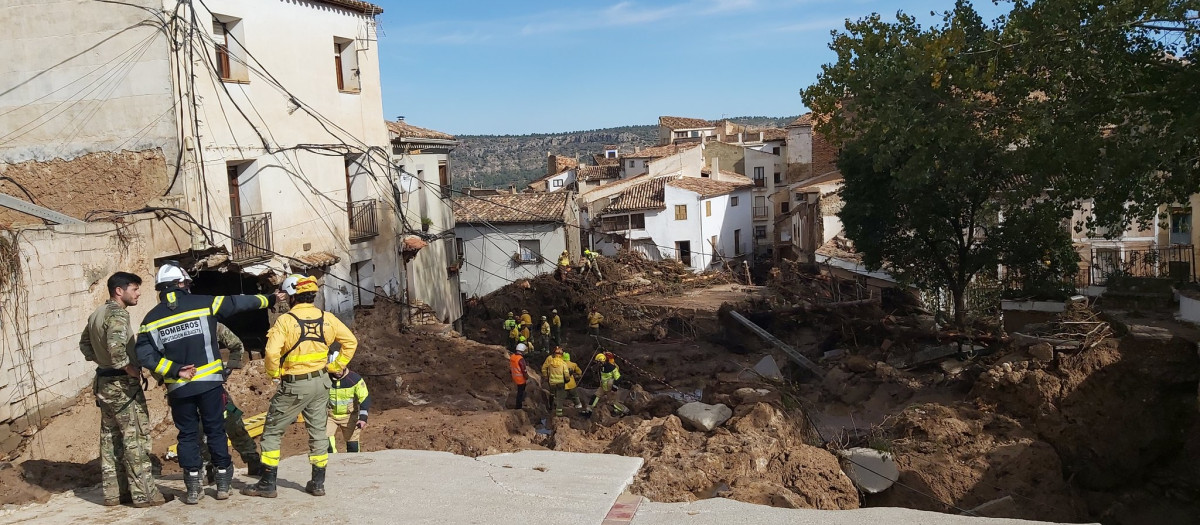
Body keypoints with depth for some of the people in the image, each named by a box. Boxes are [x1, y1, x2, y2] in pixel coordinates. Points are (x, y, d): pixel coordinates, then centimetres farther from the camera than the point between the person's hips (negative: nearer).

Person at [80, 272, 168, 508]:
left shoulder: (97, 314, 11)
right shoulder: (117, 315, -18)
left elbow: (85, 342, 25)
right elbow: (116, 346, -34)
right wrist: (131, 369, -21)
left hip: (104, 382, 10)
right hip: (122, 384, -10)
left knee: (110, 438, 14)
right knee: (136, 438, -4)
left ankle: (113, 492, 21)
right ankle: (144, 494, 0)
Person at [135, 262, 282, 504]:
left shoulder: (152, 318, 1)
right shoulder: (204, 303, -4)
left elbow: (144, 354, -6)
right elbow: (238, 303, 6)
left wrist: (175, 370, -5)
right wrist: (269, 300, 19)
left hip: (179, 387, 1)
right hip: (210, 382, -1)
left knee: (187, 435, 12)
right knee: (215, 431, 11)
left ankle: (193, 488, 12)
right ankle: (223, 482, 17)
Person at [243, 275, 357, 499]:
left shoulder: (285, 321, -14)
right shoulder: (327, 319, 0)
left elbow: (272, 352, -23)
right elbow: (351, 341, 5)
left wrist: (275, 373, -5)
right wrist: (336, 366, 9)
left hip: (294, 386, -5)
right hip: (321, 383, 5)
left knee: (272, 431, 9)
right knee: (318, 432, 14)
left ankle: (267, 483, 10)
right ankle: (318, 482, 19)